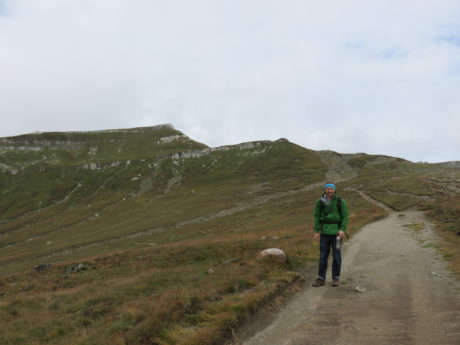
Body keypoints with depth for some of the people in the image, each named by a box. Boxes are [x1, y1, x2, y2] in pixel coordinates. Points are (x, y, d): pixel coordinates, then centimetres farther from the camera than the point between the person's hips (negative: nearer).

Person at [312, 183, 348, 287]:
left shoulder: (340, 201, -6)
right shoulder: (320, 202, -1)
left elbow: (345, 217, -5)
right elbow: (317, 217, 3)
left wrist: (343, 230, -17)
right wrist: (316, 231, -2)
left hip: (336, 232, -2)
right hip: (325, 232, 2)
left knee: (336, 256, 4)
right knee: (323, 256, 3)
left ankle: (335, 278, 17)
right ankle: (321, 279, 10)